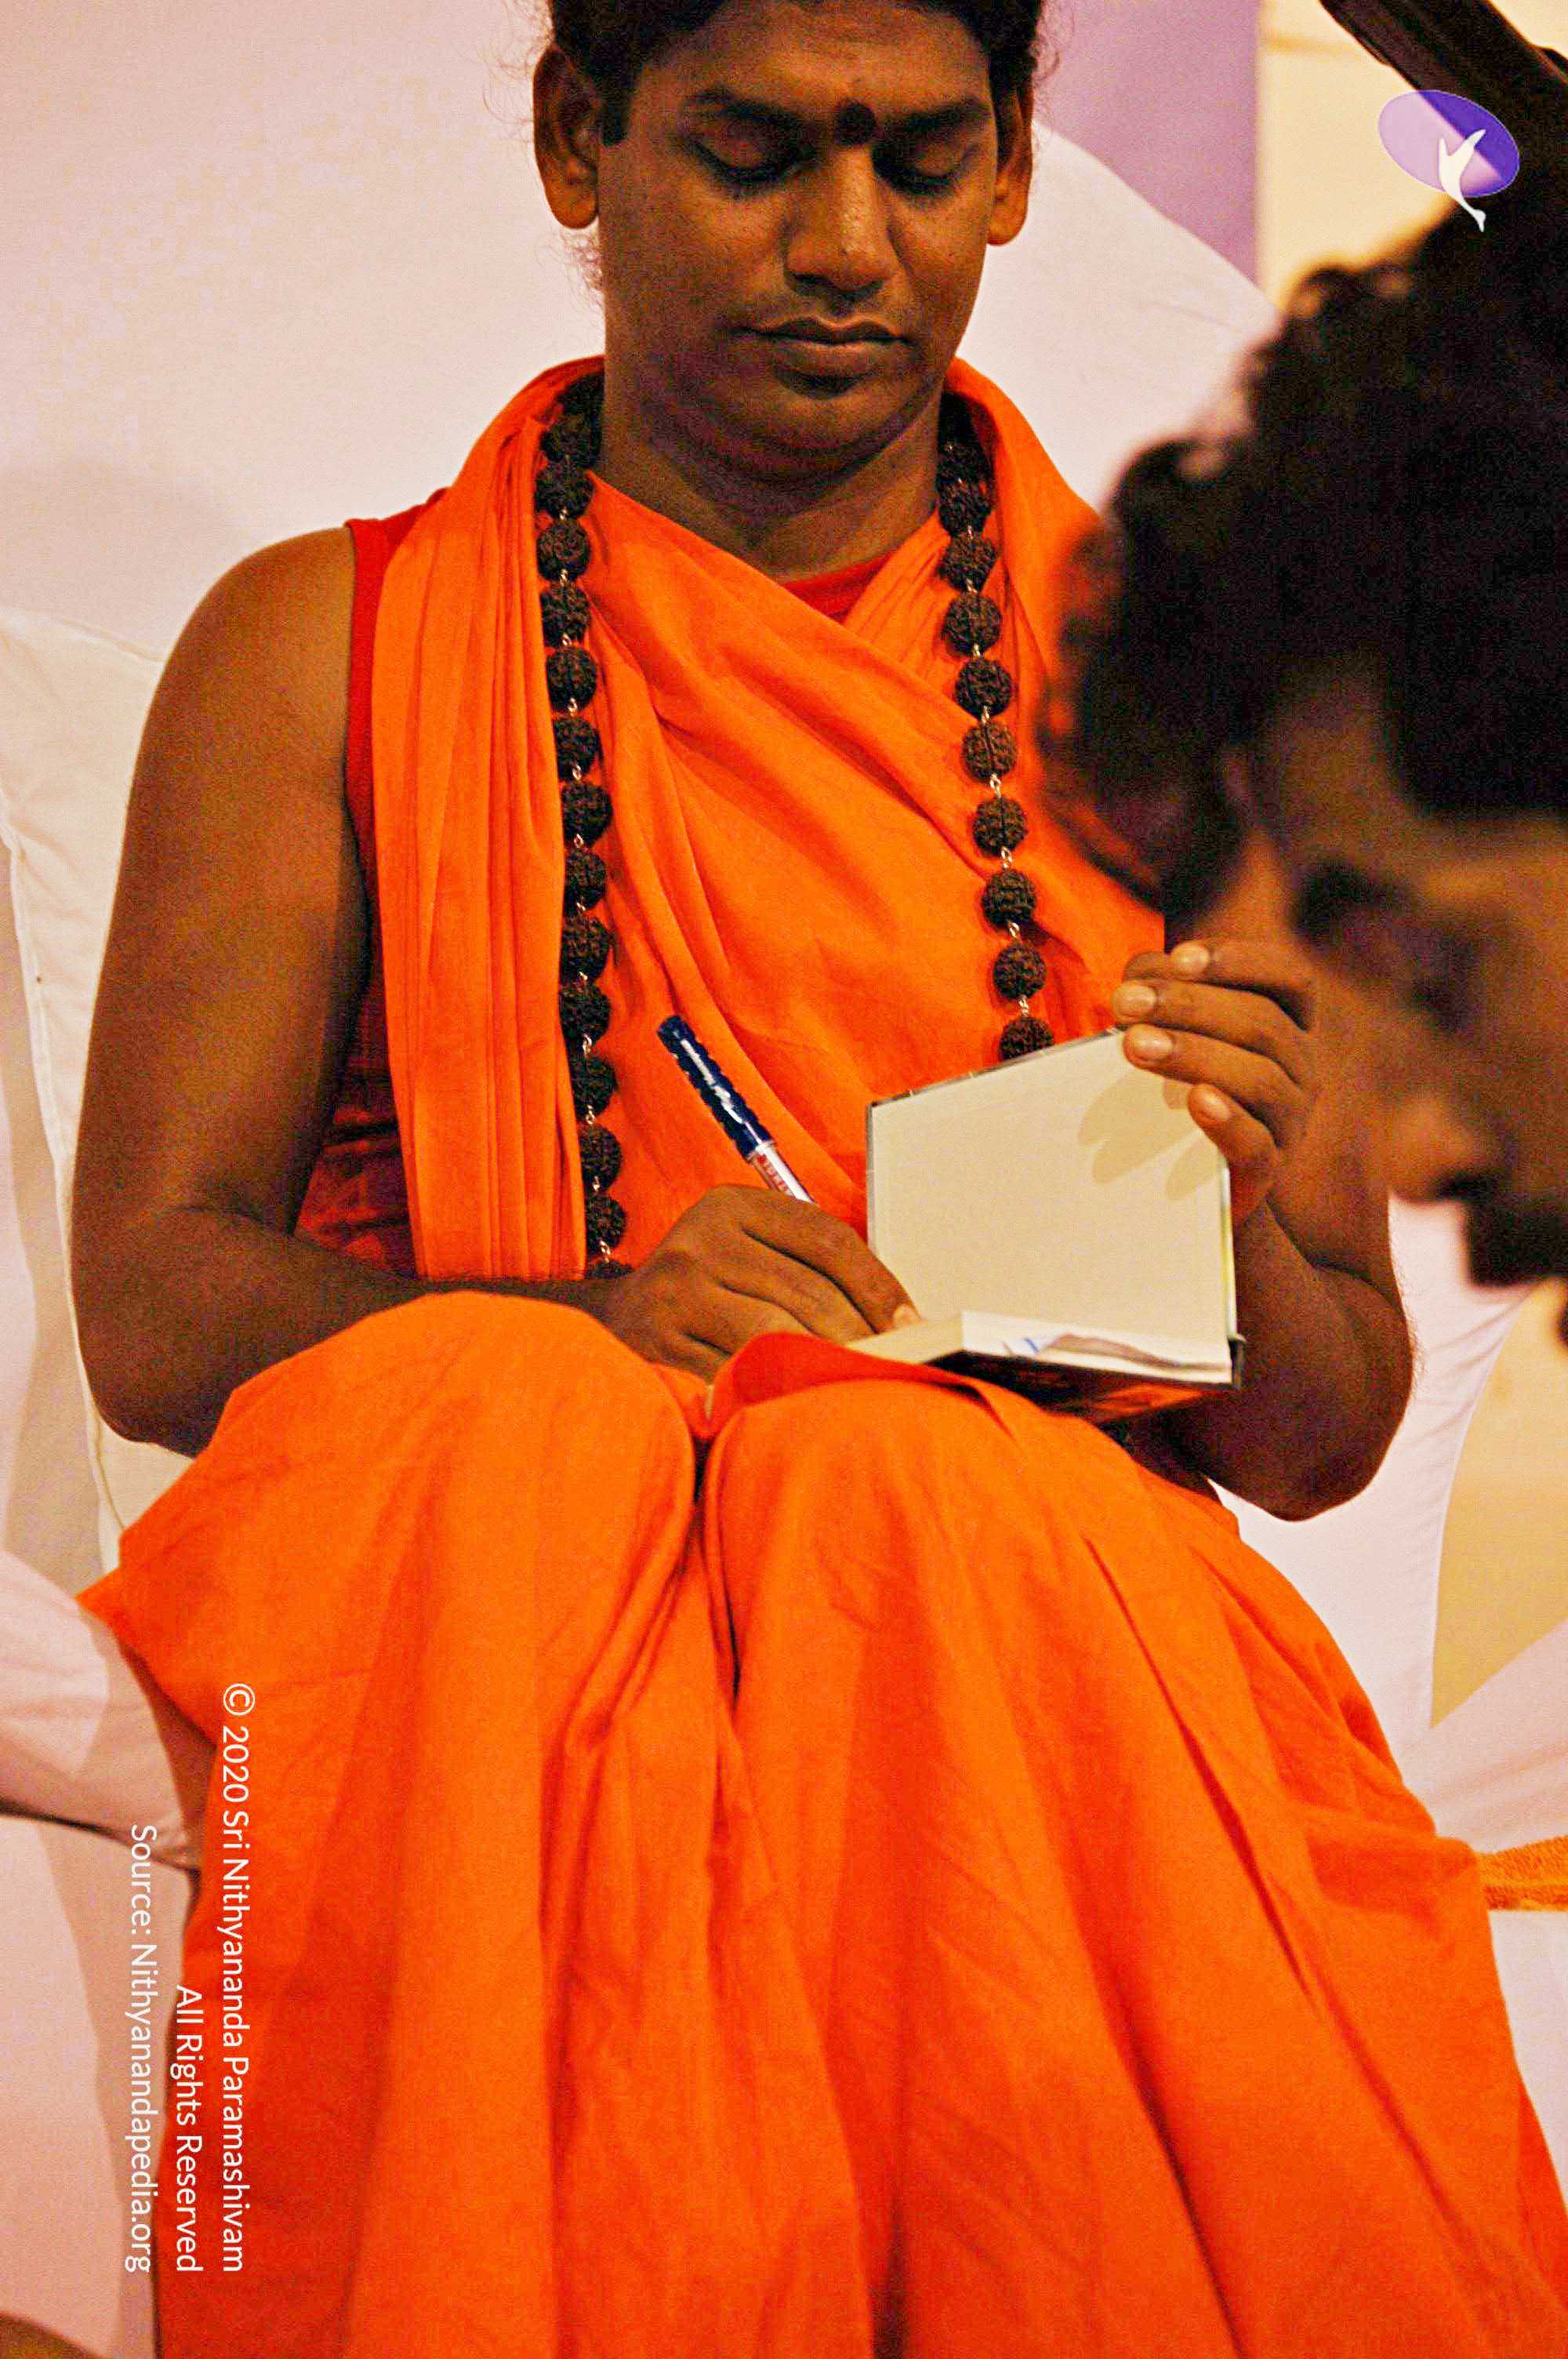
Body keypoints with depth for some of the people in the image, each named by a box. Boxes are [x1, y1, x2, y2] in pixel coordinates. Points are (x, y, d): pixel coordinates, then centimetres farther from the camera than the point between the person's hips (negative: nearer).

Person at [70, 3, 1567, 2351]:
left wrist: (1229, 1233, -10)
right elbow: (149, 1309, 3)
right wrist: (592, 1326, -17)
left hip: (1055, 1624, 0)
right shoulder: (322, 655, 11)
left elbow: (1330, 1437, 15)